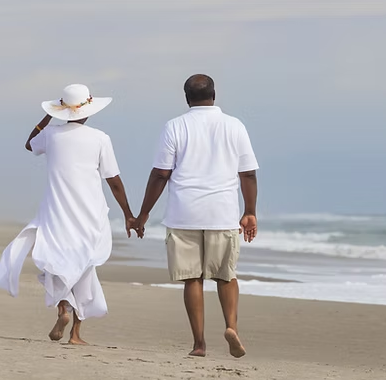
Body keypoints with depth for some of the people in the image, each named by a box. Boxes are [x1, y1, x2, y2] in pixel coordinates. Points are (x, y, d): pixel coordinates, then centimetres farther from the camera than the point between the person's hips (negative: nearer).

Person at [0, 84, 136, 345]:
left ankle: (63, 307, -22)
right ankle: (76, 331, 12)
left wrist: (48, 117, 29)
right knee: (83, 267, 12)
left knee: (58, 262, 9)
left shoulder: (51, 134, 1)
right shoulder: (100, 139, -5)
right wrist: (128, 215, 8)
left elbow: (30, 145, 26)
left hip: (57, 213, 0)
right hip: (91, 215, 0)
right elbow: (115, 182, -1)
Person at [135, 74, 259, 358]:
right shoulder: (234, 127, 5)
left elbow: (160, 175, -2)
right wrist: (250, 213, 15)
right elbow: (249, 174, 5)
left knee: (193, 278, 5)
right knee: (226, 275, 14)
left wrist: (144, 213, 6)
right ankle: (232, 326, -6)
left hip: (185, 215, -1)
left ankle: (199, 342, 3)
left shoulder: (176, 127, 0)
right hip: (224, 215, 1)